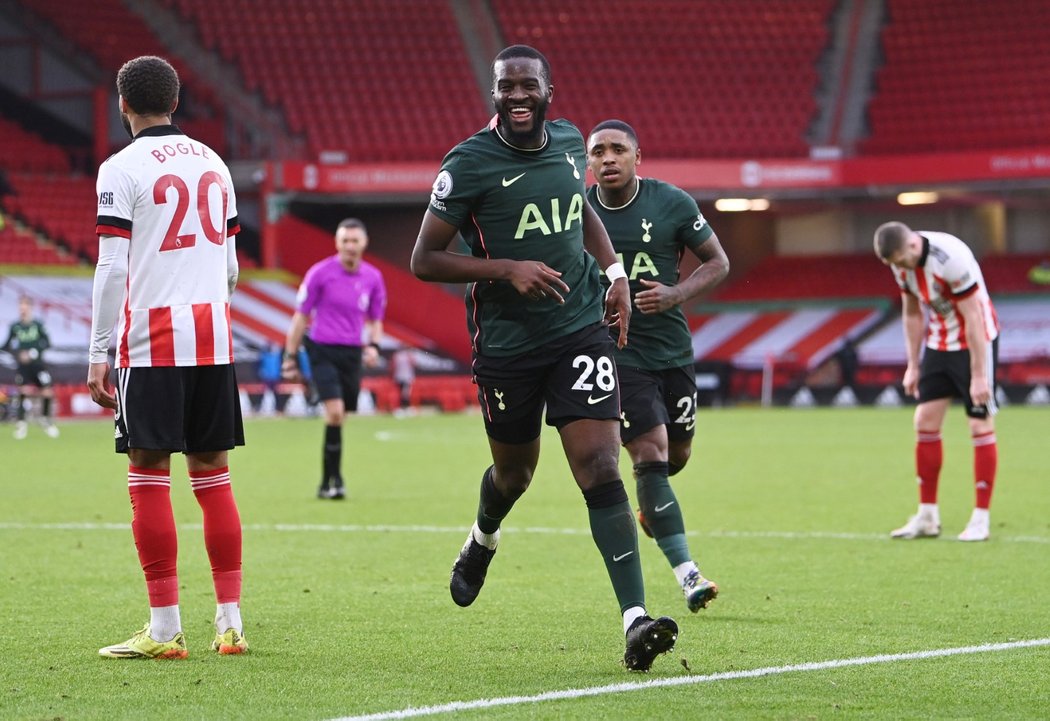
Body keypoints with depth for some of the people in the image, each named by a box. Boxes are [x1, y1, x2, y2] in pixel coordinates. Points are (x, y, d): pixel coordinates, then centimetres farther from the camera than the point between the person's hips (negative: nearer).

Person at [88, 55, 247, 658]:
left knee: (149, 476, -2)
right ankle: (231, 623, 9)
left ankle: (165, 630, -4)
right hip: (214, 337, 6)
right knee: (214, 475, 9)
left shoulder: (123, 169, -5)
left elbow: (112, 270, -10)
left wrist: (99, 355, -7)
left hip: (151, 340, -6)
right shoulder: (213, 163, 13)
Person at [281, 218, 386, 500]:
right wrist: (291, 357, 0)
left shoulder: (373, 278, 5)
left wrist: (373, 345, -3)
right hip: (322, 350, -4)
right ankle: (334, 478, -13)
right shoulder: (320, 272, -6)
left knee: (338, 418, 6)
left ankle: (328, 482, 17)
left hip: (352, 354, 4)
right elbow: (301, 316, 0)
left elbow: (375, 319, 17)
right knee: (335, 411, -19)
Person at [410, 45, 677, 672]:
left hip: (581, 331, 2)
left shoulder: (569, 143, 3)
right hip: (506, 344, -2)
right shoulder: (470, 163, -12)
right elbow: (424, 260, -11)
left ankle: (636, 619, -19)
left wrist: (614, 273, 10)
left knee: (600, 469, -12)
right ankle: (483, 540, 54)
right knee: (515, 470, 17)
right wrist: (506, 270, -21)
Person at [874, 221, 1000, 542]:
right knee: (925, 423, 2)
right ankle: (927, 517, 8)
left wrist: (978, 375, -23)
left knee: (981, 426, -6)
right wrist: (913, 365, 8)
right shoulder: (902, 263, -5)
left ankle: (980, 519, -2)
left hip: (975, 341, -7)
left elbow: (973, 318, -24)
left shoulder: (951, 259, -28)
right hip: (938, 344, 7)